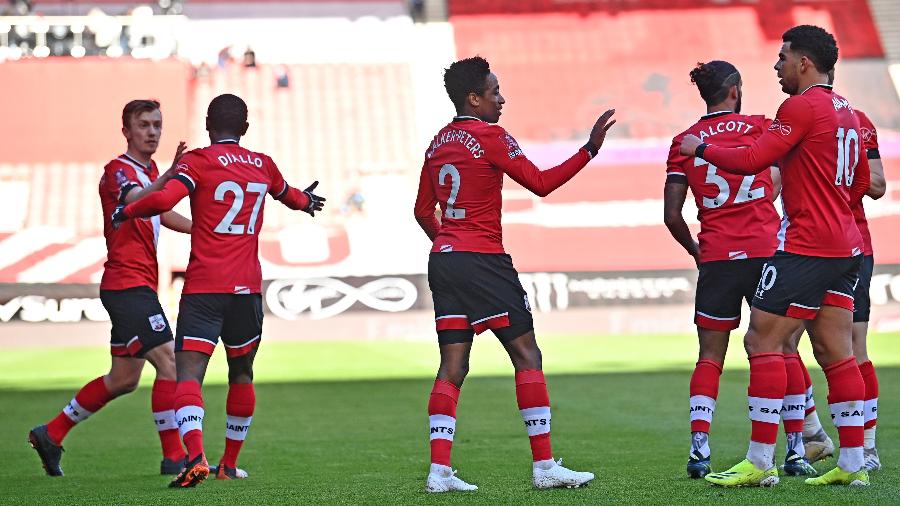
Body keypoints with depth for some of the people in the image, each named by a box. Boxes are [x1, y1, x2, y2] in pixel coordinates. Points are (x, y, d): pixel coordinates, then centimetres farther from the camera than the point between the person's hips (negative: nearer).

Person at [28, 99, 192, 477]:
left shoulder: (149, 170, 17)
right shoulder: (119, 170, -11)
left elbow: (162, 213, 33)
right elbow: (135, 202, -34)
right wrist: (169, 177, -54)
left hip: (136, 287, 10)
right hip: (129, 284, -10)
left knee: (123, 379, 13)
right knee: (168, 361, -14)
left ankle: (50, 434, 22)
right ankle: (174, 457, -10)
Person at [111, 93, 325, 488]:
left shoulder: (199, 161, -3)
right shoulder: (263, 165, 12)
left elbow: (164, 200, -19)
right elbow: (289, 195, 35)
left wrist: (123, 213, -1)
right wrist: (307, 201, 58)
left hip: (203, 289, -4)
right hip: (247, 288, 4)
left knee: (188, 372, -10)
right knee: (241, 374, 19)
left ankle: (196, 457, -30)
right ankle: (230, 464, 27)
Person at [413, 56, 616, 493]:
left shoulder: (438, 143, 14)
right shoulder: (491, 137, -8)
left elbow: (423, 212, 19)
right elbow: (540, 183, -9)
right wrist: (590, 149, -6)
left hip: (443, 260, 7)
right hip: (483, 261, -7)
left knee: (452, 367, 5)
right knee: (527, 356, -2)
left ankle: (439, 470, -3)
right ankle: (544, 465, -3)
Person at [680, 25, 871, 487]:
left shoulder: (802, 106, -12)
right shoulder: (844, 111, 16)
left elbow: (752, 160, -14)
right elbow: (861, 183, 23)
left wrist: (701, 149, -1)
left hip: (804, 247, -9)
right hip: (845, 246, 9)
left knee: (762, 341, -6)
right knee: (835, 351, 8)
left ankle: (760, 463, -8)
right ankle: (852, 464, 6)